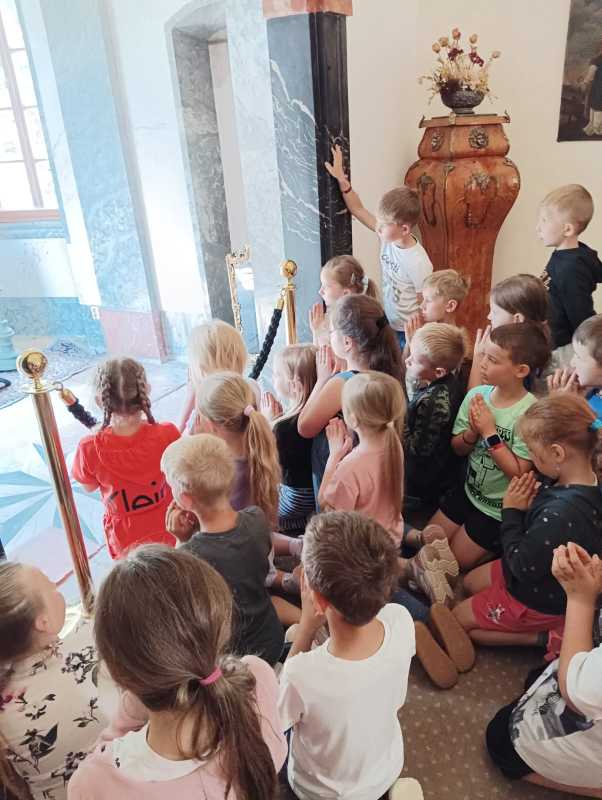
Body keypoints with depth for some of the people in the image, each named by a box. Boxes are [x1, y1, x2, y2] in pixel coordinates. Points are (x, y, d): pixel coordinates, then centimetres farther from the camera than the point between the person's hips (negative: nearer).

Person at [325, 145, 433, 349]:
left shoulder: (418, 263, -27)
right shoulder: (388, 236, -8)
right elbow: (358, 210, 0)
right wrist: (341, 179, -7)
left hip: (409, 334, -7)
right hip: (389, 328, 7)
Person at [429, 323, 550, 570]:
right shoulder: (477, 395, -11)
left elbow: (519, 473, -24)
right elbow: (457, 448, -1)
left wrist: (490, 433, -27)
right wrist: (472, 432, -22)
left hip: (499, 511, -5)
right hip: (469, 492, 5)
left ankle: (501, 550, 30)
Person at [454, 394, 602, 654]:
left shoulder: (560, 515, -42)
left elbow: (522, 566, -28)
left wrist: (511, 512, -20)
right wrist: (529, 503, -20)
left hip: (538, 601, -9)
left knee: (457, 620, 9)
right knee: (469, 582, 26)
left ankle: (546, 636, 5)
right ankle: (547, 625, 15)